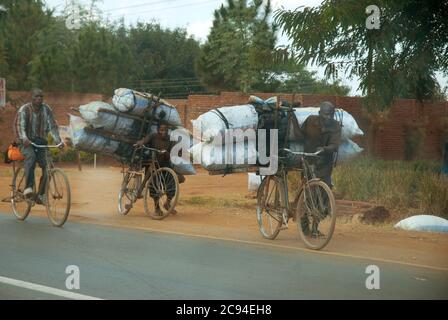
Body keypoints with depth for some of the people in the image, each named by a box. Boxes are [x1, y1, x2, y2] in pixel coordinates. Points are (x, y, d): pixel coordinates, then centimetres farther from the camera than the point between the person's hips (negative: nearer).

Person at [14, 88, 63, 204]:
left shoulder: (46, 109, 0)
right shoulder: (24, 109, -10)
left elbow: (53, 126, -4)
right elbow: (19, 126, -22)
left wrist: (58, 141, -19)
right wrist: (24, 139, -40)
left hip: (40, 141, 4)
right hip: (26, 142, -4)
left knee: (46, 166, -13)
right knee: (31, 156, -35)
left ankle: (40, 196, -3)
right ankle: (28, 188, -42)